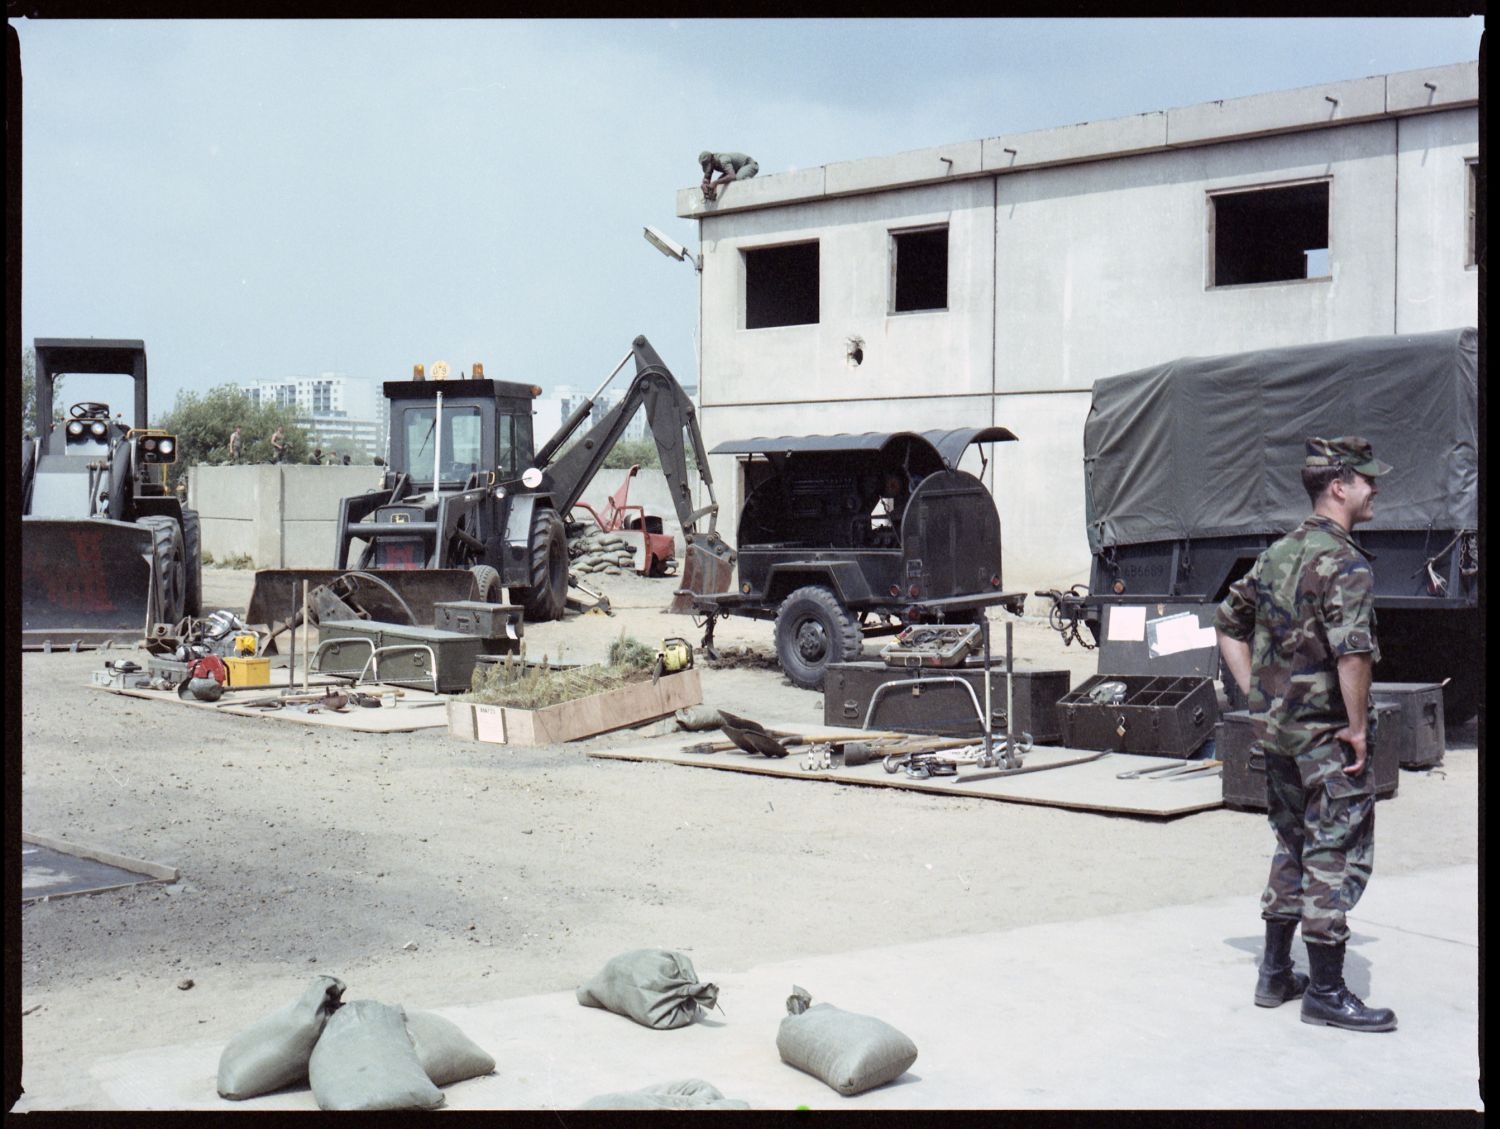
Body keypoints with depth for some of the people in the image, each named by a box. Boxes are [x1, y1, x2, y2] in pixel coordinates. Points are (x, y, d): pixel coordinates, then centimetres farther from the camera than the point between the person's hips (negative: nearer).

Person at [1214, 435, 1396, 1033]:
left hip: (1277, 730, 8)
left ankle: (1276, 974, 24)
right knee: (1337, 856, -1)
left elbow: (1229, 622, 18)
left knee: (1293, 846, 18)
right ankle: (1326, 992, 3)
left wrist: (1257, 695, 15)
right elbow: (1352, 649, -28)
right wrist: (1357, 726, -19)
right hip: (1327, 735, -8)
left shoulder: (1277, 554, 10)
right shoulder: (1344, 562, -16)